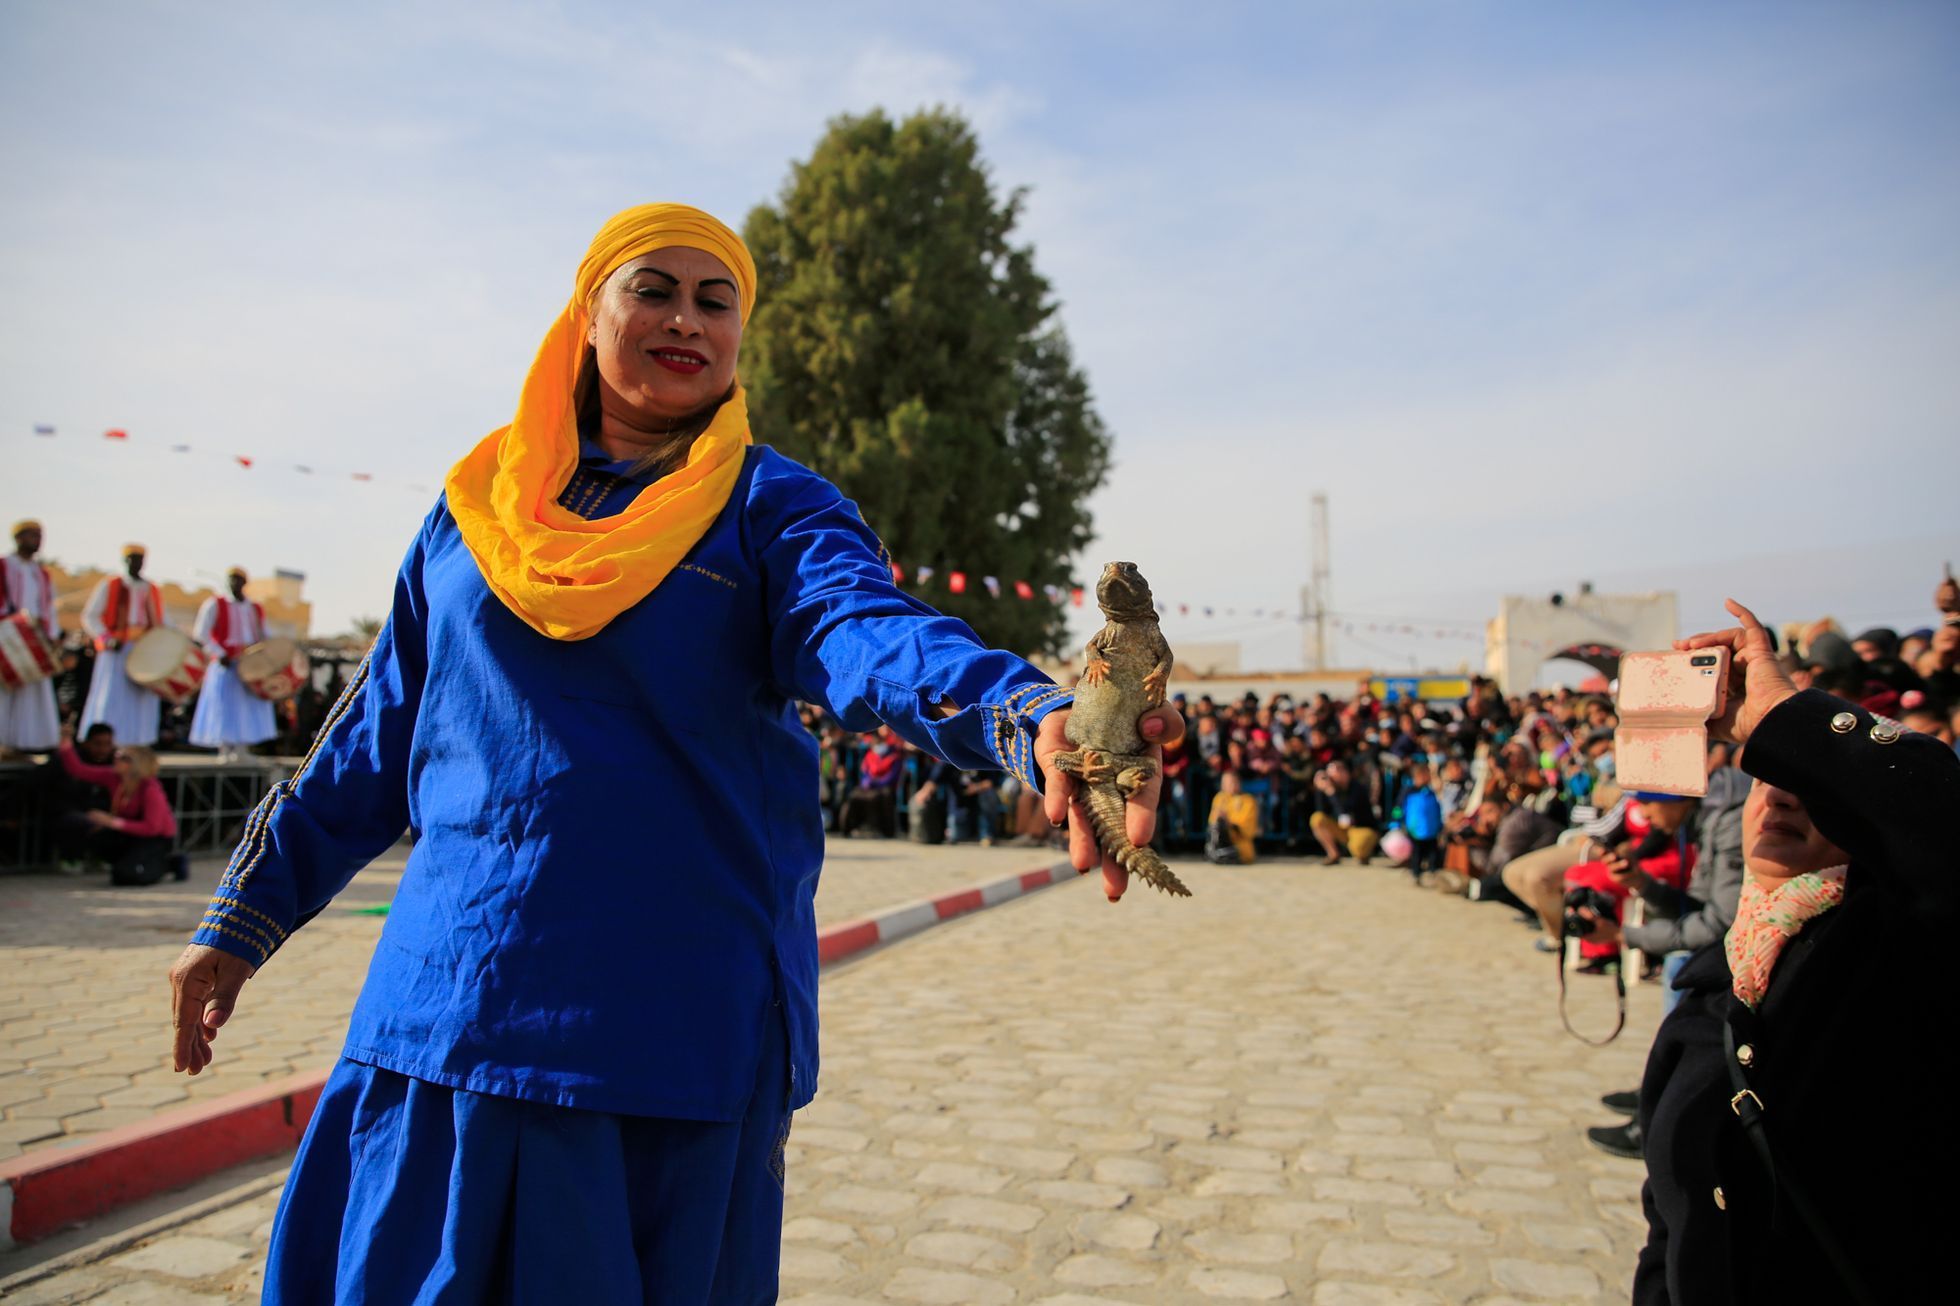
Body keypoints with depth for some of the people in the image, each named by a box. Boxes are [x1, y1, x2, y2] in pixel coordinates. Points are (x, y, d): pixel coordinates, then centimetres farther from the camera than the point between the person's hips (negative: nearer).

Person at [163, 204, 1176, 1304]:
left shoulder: (776, 508, 0)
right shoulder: (475, 509, 10)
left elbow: (869, 632, -21)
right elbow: (376, 740, 16)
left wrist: (1032, 716, -41)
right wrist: (242, 921, 19)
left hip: (683, 1019, -2)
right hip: (446, 1009, 3)